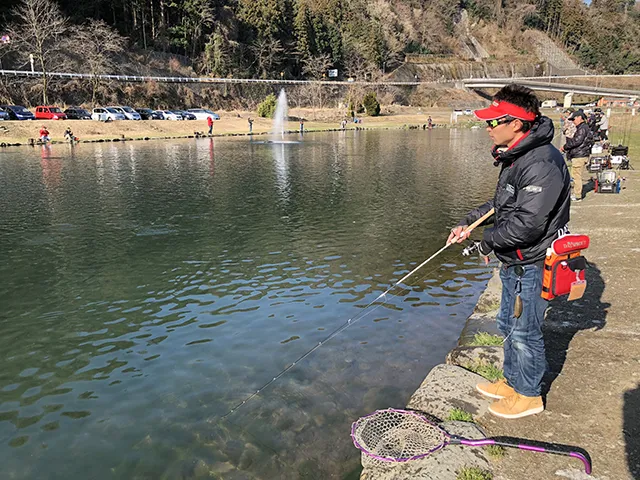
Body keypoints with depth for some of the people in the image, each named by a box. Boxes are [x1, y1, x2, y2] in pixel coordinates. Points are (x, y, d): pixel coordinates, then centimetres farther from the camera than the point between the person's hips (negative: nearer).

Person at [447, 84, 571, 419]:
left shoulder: (542, 163, -26)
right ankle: (512, 381, 40)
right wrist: (468, 222, 12)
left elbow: (528, 223, -29)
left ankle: (529, 395, 25)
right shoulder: (516, 156, 8)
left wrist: (488, 242, -15)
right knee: (508, 324, 21)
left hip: (531, 265, -10)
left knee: (524, 331, 5)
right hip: (514, 263, 10)